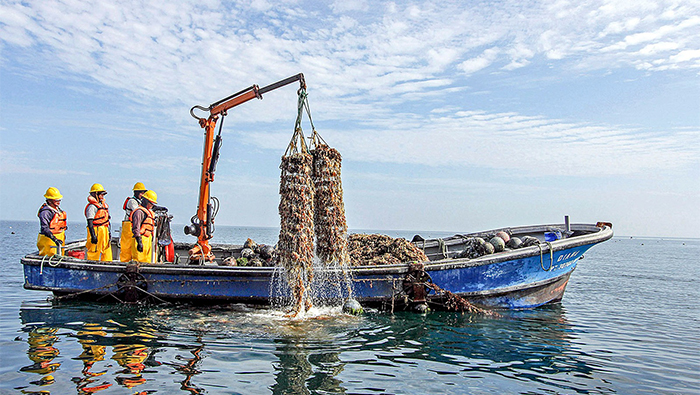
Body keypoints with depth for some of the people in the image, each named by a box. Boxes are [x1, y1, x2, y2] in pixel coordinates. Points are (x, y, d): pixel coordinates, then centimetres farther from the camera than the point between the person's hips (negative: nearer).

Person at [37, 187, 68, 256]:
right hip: (49, 239, -9)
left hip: (59, 238, 9)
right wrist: (55, 239, -33)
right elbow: (45, 228, -25)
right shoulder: (45, 212, -16)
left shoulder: (57, 208, 12)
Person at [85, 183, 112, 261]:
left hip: (104, 231, 9)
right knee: (94, 253, -5)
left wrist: (109, 233, 21)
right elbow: (90, 222, -17)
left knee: (107, 253, 8)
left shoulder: (104, 204, 17)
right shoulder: (92, 206, -11)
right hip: (96, 231, -9)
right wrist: (93, 236, -24)